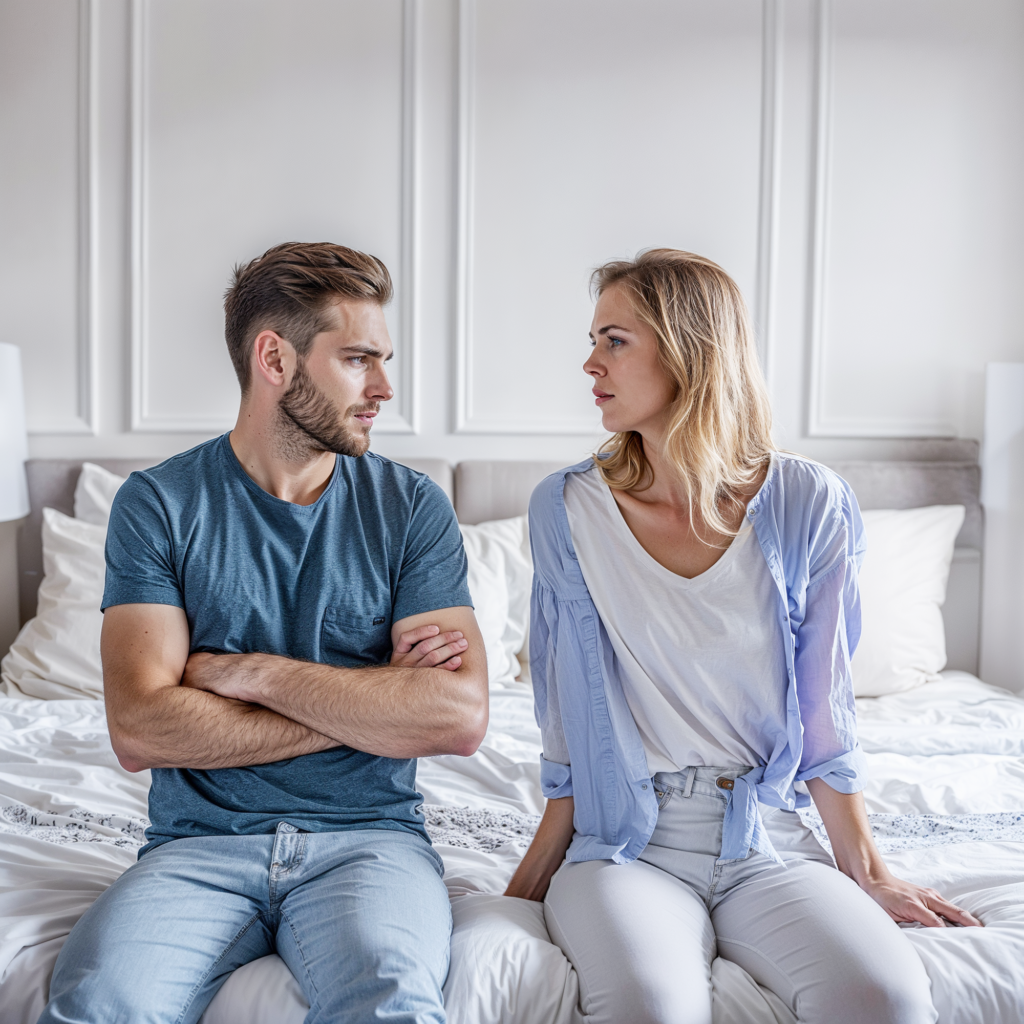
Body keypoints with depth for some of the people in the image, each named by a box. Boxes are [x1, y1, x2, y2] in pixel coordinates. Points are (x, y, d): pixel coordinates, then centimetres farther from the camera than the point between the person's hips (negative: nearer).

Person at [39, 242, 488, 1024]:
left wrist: (247, 672, -10)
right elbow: (138, 730, -10)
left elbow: (460, 717, -10)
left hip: (369, 835, 0)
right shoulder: (159, 504, 1)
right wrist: (366, 705, -9)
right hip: (200, 843, 1)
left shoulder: (411, 507, 2)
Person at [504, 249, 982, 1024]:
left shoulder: (807, 506, -2)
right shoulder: (567, 510, -2)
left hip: (766, 841, 2)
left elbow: (821, 709, 4)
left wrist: (866, 872, 6)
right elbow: (570, 716, 3)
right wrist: (537, 870, 3)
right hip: (625, 843, -1)